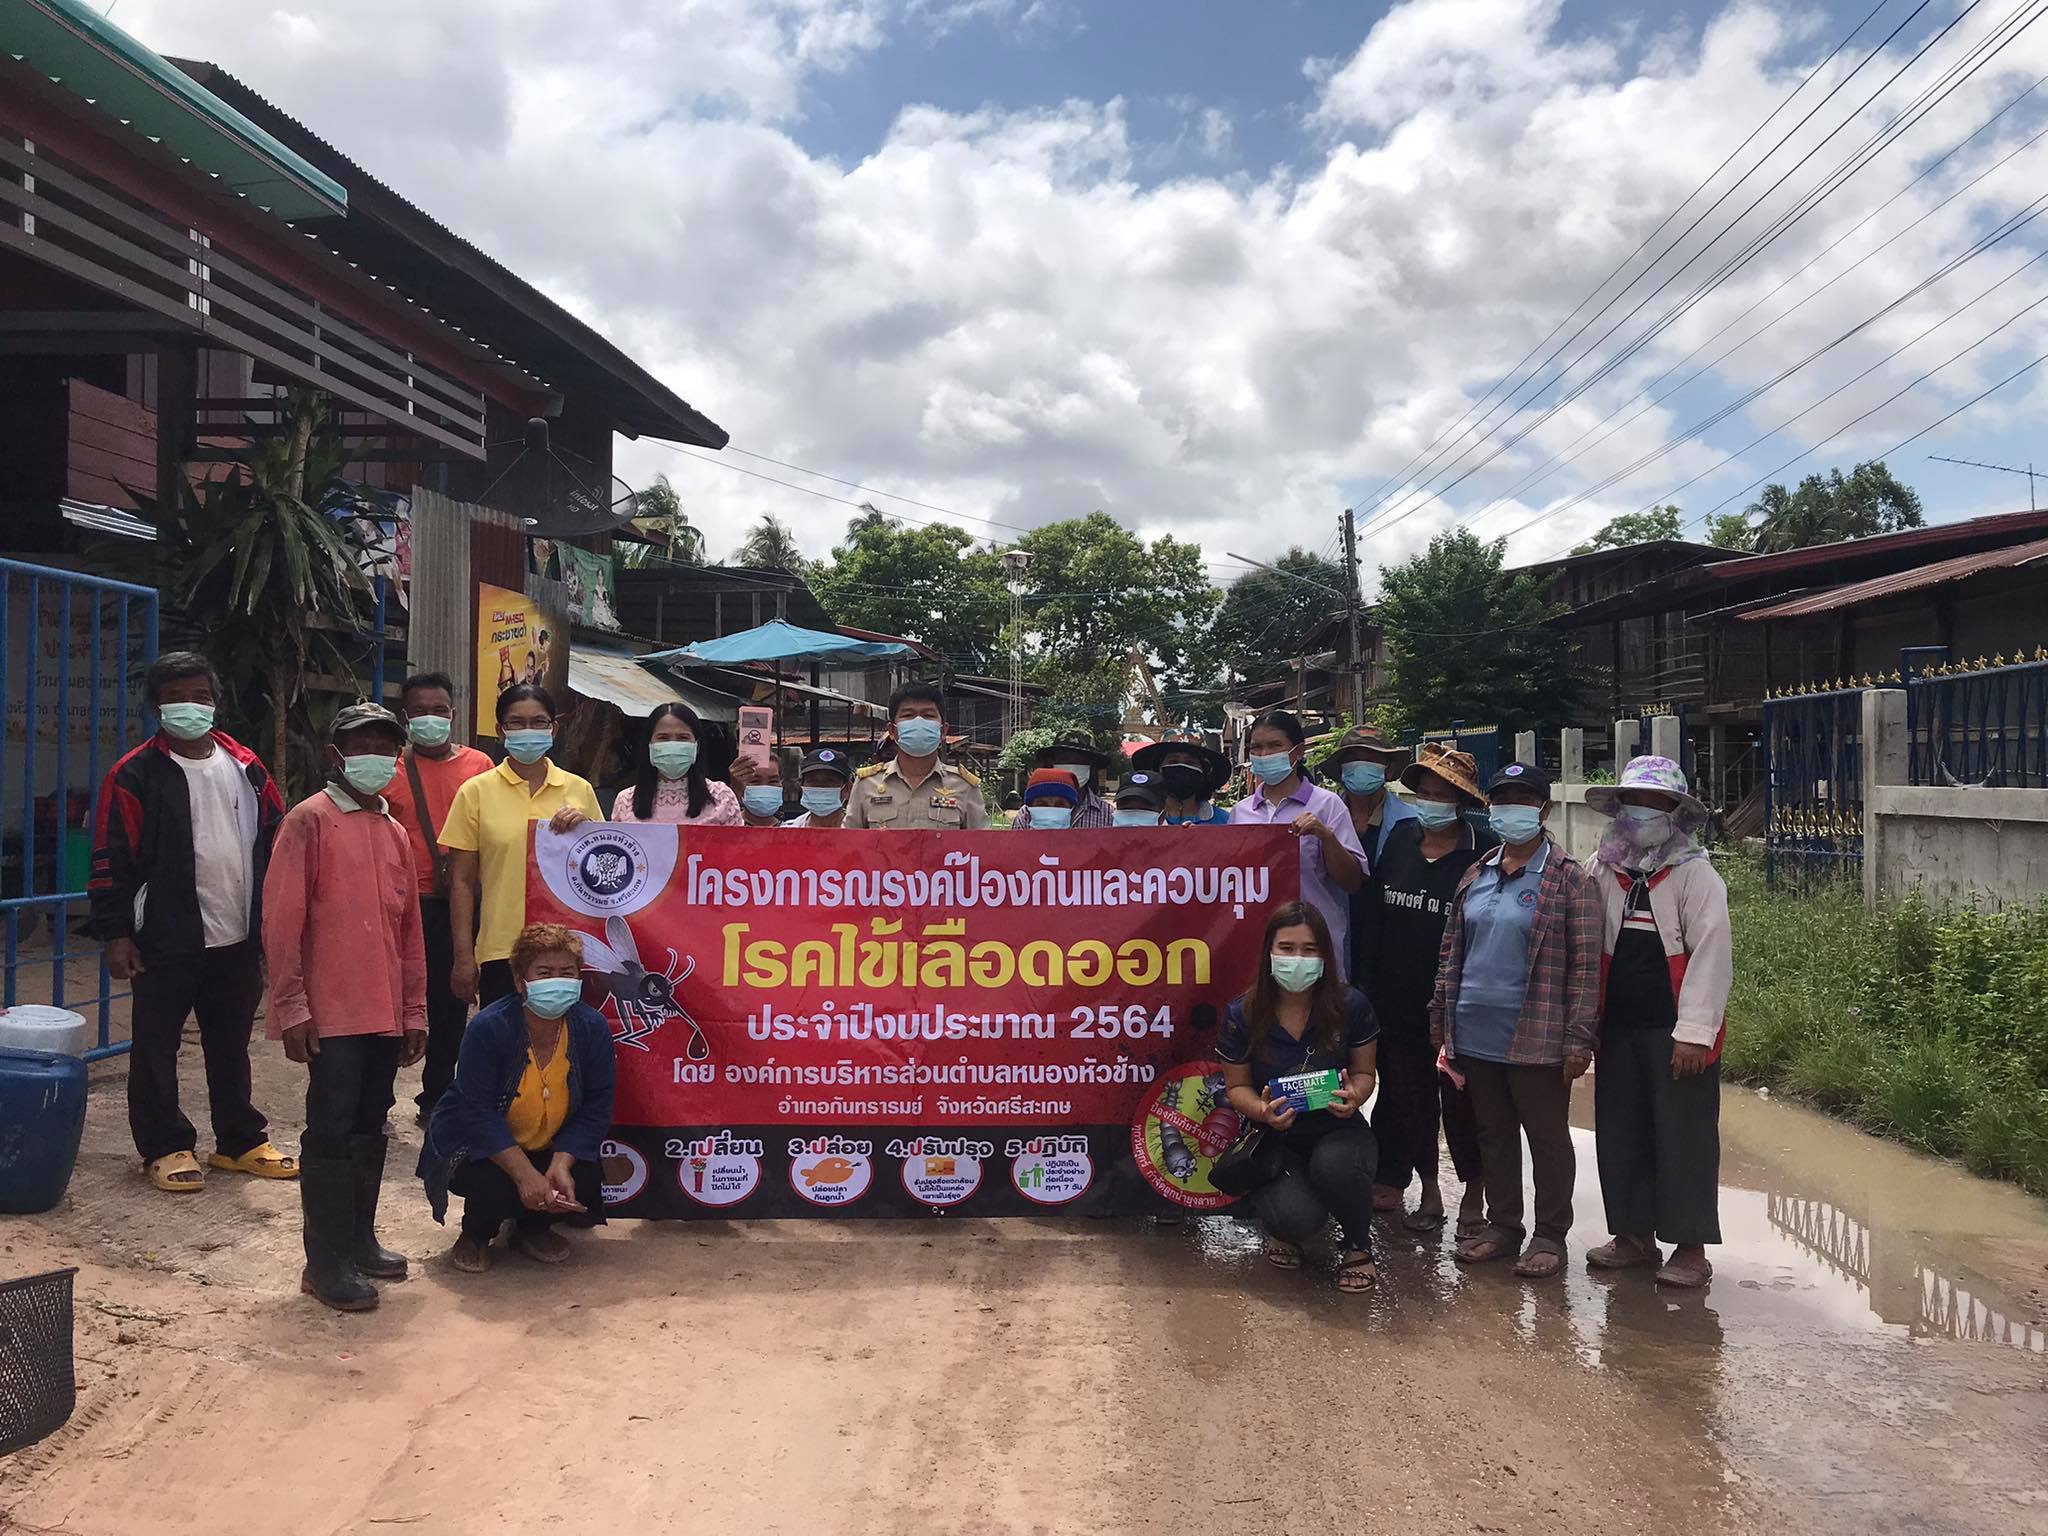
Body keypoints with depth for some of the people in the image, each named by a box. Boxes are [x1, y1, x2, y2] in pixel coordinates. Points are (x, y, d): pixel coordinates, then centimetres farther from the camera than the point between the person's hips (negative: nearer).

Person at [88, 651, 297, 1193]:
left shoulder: (245, 766, 8)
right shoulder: (135, 774, -6)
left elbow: (275, 839, 13)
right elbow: (110, 860, -7)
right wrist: (116, 934, -12)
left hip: (237, 939, 4)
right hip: (165, 942, -4)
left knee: (231, 1045, 14)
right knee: (156, 1048, 4)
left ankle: (241, 1141, 24)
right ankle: (165, 1147, 16)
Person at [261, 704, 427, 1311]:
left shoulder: (395, 833, 15)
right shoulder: (309, 821, -5)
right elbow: (281, 920, -9)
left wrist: (415, 1010, 15)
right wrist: (292, 1007, -13)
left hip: (385, 1012, 6)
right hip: (331, 1012, -6)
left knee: (369, 1128, 13)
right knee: (331, 1132, -3)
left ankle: (360, 1241, 25)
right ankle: (326, 1263, 5)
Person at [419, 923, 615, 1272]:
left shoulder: (593, 1028, -13)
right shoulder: (488, 1028, -23)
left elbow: (595, 1110, -11)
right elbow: (479, 1115, -26)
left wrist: (560, 1165, -27)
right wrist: (525, 1174, -35)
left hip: (550, 1149, 4)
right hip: (478, 1148, -3)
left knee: (584, 1187, -23)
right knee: (497, 1188, -33)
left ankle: (533, 1228, 14)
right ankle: (475, 1235, 7)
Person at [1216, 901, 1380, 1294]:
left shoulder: (1351, 1006, -11)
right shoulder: (1242, 1015, -11)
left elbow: (1364, 1072, 3)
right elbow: (1237, 1085, 1)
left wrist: (1354, 1095, -22)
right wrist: (1263, 1110, -21)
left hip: (1337, 1131, 1)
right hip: (1276, 1140, -1)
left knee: (1334, 1165, -37)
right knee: (1299, 1218, -30)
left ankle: (1359, 1246, -3)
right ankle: (1282, 1230, 13)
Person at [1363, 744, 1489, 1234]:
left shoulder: (1480, 855, -10)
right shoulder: (1399, 841, 4)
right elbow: (1371, 912, 9)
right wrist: (1367, 981, 6)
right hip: (1398, 1002, 5)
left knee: (1461, 1101, 5)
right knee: (1409, 1098, 12)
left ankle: (1474, 1195, 20)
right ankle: (1428, 1192, 26)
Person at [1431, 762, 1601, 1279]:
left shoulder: (1568, 878, -6)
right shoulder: (1475, 877, 11)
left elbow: (1584, 964, -9)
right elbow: (1452, 954, 15)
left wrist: (1577, 1039, -14)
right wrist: (1442, 1023, 11)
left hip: (1536, 1041, -5)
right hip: (1476, 1037, 6)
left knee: (1547, 1136, 7)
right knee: (1493, 1135, 15)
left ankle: (1550, 1236, 19)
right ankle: (1502, 1226, 27)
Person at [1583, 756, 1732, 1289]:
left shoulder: (1696, 875, -6)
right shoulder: (1601, 871, 8)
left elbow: (1711, 957, -12)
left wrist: (1694, 1033, -16)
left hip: (1676, 1032, -5)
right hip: (1618, 1027, 5)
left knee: (1684, 1139, 1)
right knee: (1619, 1135, 10)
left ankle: (1689, 1248, 12)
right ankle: (1633, 1236, 24)